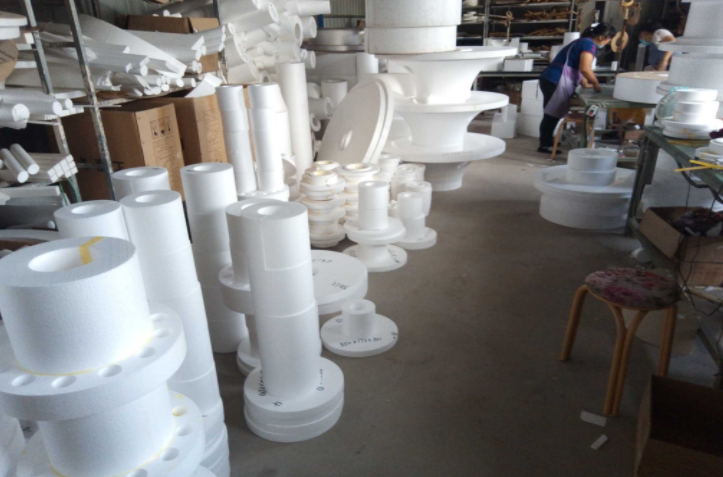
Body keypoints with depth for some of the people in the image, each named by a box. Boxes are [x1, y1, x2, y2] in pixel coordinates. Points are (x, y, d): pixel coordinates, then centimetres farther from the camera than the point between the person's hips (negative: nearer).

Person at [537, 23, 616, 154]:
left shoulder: (583, 42, 22)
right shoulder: (589, 44, -9)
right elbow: (585, 69, -19)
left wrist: (585, 83, 22)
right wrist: (596, 84, -7)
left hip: (552, 80, 10)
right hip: (556, 82, -10)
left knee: (553, 114, 16)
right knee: (552, 115, -5)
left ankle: (547, 141, 26)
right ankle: (544, 145, 0)